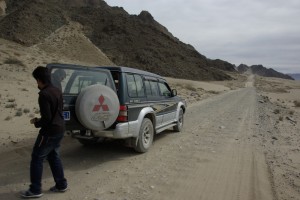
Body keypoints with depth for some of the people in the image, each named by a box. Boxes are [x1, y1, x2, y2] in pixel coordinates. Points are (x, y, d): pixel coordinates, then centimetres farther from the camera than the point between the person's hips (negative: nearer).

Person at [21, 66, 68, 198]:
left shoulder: (44, 94, -20)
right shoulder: (57, 91, 8)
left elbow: (46, 118, -22)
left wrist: (36, 122, -2)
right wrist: (40, 120, 18)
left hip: (50, 131, -9)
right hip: (60, 129, 9)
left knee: (37, 158, 5)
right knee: (53, 156, 19)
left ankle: (35, 190, 14)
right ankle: (61, 184, 26)